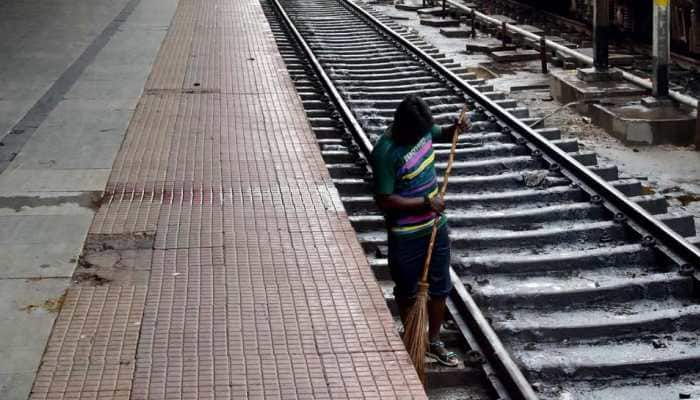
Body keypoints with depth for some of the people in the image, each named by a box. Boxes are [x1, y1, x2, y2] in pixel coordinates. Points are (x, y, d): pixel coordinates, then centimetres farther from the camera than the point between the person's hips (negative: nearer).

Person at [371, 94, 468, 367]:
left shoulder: (422, 129, -5)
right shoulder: (385, 152, -26)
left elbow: (441, 135, 18)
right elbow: (384, 200, -25)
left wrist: (456, 129, -5)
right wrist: (425, 203, -25)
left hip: (436, 226, 7)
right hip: (407, 236, -6)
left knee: (440, 288, 16)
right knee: (408, 293, 13)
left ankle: (434, 342, 33)